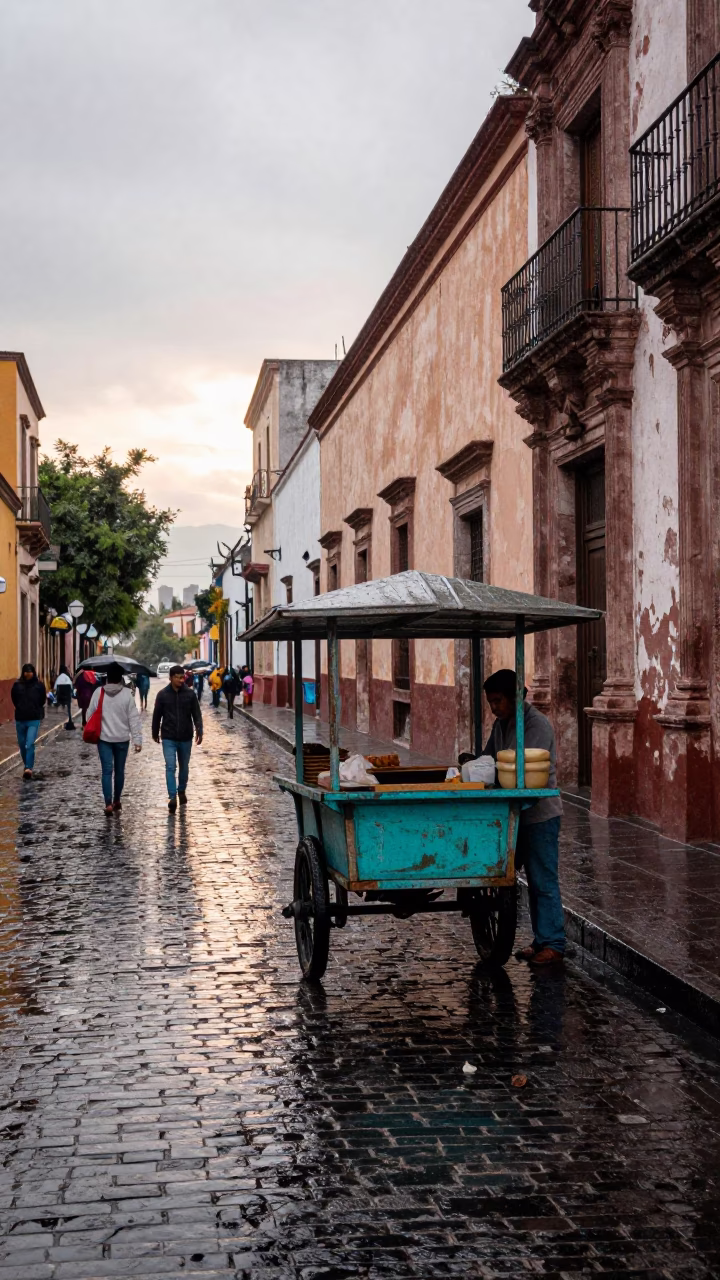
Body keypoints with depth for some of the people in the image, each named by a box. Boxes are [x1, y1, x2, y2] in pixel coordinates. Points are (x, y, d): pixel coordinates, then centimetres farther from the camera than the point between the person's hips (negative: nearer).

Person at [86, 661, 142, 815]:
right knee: (119, 770, 15)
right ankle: (117, 800, 27)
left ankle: (108, 803, -11)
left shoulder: (98, 692, -6)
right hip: (122, 738, 0)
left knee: (107, 771, 0)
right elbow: (134, 718, -9)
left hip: (104, 738, 0)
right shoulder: (127, 694, -10)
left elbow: (90, 714, 1)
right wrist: (137, 739, -5)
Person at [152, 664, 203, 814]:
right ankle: (173, 797, -17)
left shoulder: (190, 694, -2)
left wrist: (199, 730, -13)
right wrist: (155, 733, 13)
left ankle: (182, 791, 36)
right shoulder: (163, 694, -4)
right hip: (169, 738, -2)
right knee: (170, 767, -12)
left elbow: (197, 714, -1)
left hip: (186, 738, 2)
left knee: (184, 767, 15)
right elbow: (157, 715, 6)